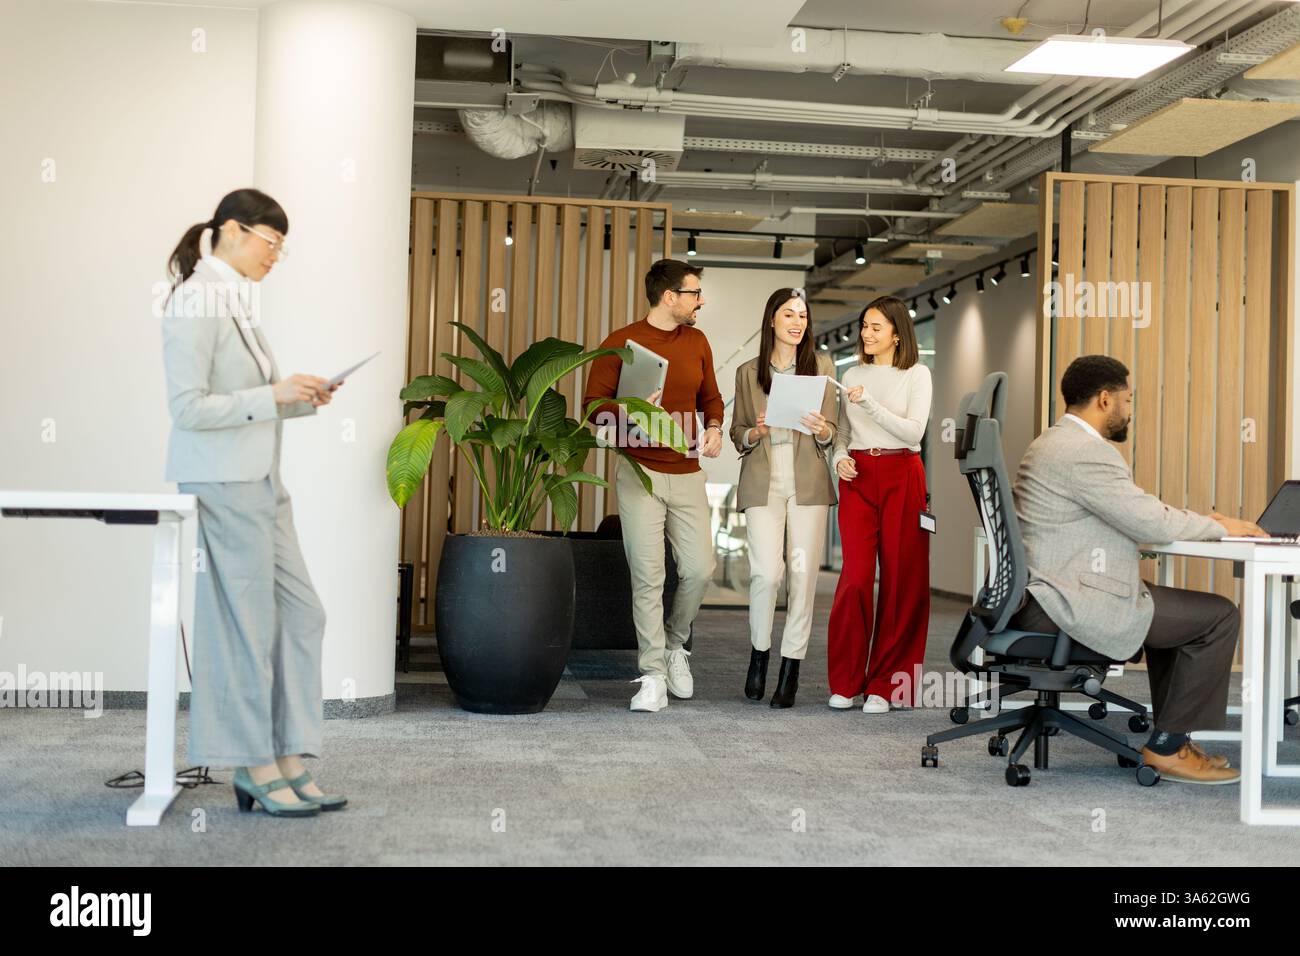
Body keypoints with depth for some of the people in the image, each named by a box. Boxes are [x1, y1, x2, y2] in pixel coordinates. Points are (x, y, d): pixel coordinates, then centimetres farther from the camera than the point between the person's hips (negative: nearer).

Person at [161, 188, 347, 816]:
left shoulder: (236, 301, 15)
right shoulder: (196, 302, -12)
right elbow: (189, 408, -18)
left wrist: (303, 399, 6)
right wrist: (274, 394, -18)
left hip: (259, 482, 9)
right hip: (221, 486, -9)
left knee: (300, 614, 8)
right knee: (245, 625, -1)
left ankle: (286, 763, 16)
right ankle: (255, 770, 13)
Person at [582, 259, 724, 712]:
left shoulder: (696, 342, 11)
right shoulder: (621, 343, -4)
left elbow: (710, 396, 21)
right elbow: (593, 403, -4)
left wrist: (714, 428, 1)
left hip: (687, 474, 4)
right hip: (639, 471, -4)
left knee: (699, 569, 0)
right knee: (648, 577, -4)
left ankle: (674, 644, 27)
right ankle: (653, 675, 5)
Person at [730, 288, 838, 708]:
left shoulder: (822, 366, 9)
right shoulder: (748, 372, 11)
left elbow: (832, 434, 9)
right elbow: (737, 433, 14)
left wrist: (821, 430, -13)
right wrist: (755, 432, -7)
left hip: (808, 481, 0)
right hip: (763, 480, 0)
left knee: (804, 574, -3)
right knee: (766, 571, -12)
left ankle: (791, 668, 7)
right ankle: (759, 651, 12)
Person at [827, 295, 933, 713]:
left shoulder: (916, 375, 3)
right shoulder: (852, 375, 15)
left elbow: (913, 431, -9)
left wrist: (869, 404, -16)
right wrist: (839, 457, -3)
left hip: (901, 477, -2)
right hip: (857, 477, 2)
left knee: (901, 580, -3)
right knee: (855, 576, -6)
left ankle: (885, 684, 4)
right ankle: (845, 681, 3)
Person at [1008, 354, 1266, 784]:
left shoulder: (1056, 443, 18)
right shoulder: (1083, 451, -18)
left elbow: (1131, 511, 24)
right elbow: (1149, 523, -18)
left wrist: (1199, 521, 17)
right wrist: (1219, 527, -1)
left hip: (1044, 591, 12)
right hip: (1065, 601, -12)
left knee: (1168, 604, 28)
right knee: (1218, 615, -5)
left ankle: (1172, 737, 28)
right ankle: (1168, 746, 4)